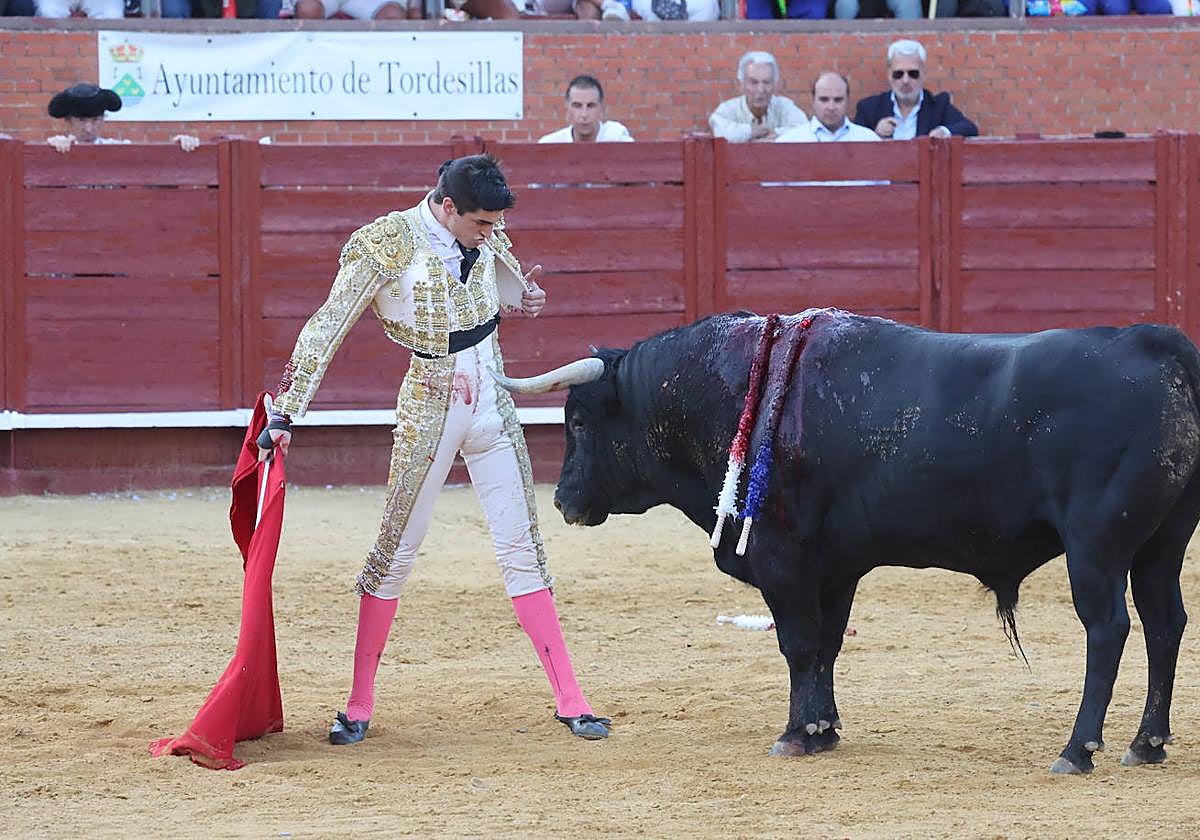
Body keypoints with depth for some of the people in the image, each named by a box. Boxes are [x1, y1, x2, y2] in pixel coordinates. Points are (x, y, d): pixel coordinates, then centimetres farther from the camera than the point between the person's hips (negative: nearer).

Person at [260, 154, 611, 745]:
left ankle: (569, 700, 8)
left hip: (492, 406, 4)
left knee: (521, 550, 5)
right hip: (429, 409, -4)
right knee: (396, 551, 1)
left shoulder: (486, 234, 1)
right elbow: (327, 329, -14)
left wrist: (526, 298, 4)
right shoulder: (388, 243, -14)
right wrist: (284, 416, -17)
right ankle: (359, 706, 11)